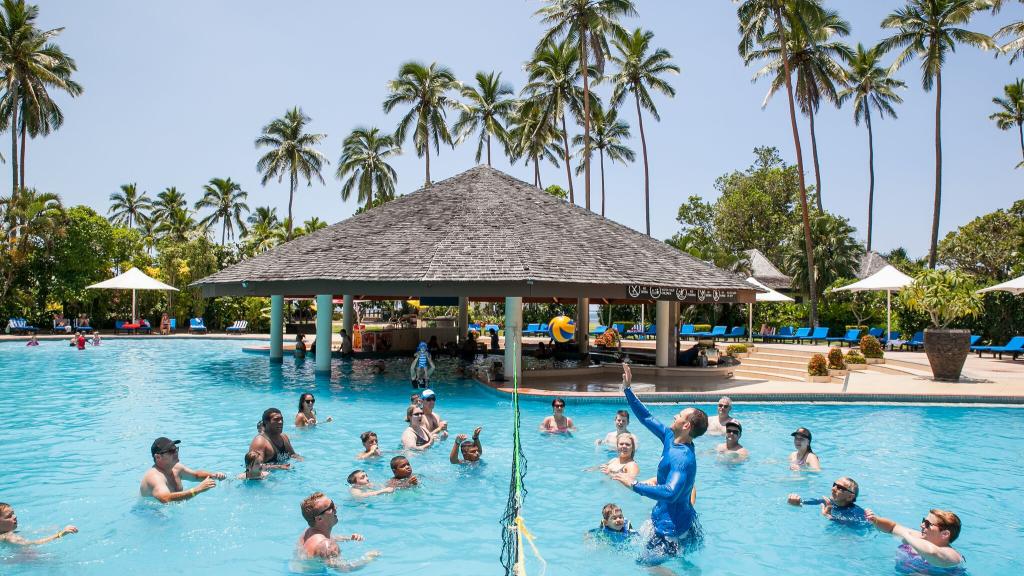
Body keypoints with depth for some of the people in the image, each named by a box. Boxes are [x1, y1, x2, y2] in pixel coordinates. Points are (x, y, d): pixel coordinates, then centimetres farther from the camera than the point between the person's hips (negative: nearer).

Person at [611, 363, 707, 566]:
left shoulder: (683, 458, -30)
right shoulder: (671, 439, -3)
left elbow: (670, 493, -44)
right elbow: (646, 417, 6)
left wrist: (634, 485, -38)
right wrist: (627, 389, 3)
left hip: (672, 528, -9)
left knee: (646, 563, 6)